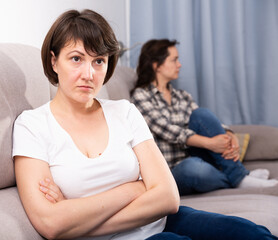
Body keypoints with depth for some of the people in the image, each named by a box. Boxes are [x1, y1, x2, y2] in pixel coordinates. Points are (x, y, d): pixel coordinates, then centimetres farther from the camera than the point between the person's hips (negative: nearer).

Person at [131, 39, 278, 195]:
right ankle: (238, 178, -14)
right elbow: (167, 131, -14)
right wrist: (209, 142, -24)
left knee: (201, 114, -19)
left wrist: (230, 138, -15)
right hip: (173, 172, -5)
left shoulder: (182, 97, 19)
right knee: (193, 167, -40)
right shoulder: (141, 96, 0)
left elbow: (206, 121, 6)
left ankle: (240, 174, -18)